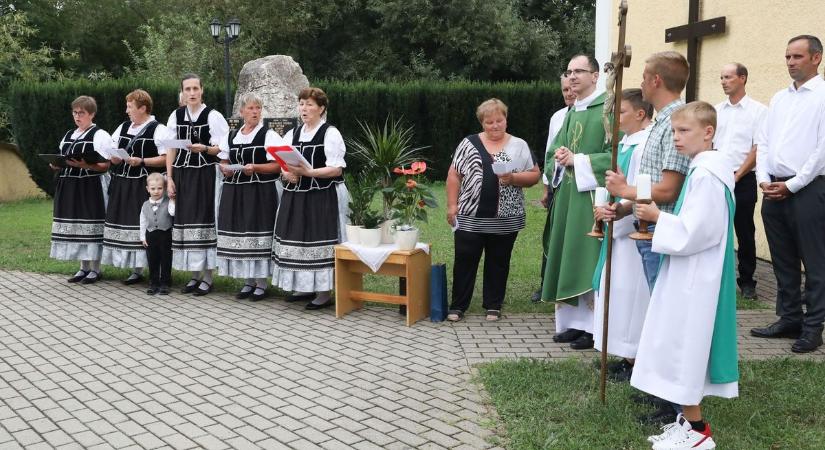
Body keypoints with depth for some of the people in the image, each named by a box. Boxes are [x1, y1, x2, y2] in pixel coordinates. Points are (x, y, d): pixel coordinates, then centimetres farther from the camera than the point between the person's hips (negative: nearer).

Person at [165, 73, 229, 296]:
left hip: (204, 175, -4)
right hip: (182, 175, 4)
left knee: (204, 221, -5)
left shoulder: (213, 116, -4)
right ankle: (195, 276, 17)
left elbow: (223, 150, -4)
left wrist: (205, 148, -23)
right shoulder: (176, 116, 8)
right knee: (186, 221, 6)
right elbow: (171, 150, 9)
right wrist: (169, 179, 4)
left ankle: (207, 277, 5)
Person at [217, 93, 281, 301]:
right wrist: (226, 169, -2)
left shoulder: (269, 135, -1)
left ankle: (261, 283, 5)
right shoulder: (231, 136, 14)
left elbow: (277, 165, -8)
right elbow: (223, 162, 20)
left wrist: (255, 167, -20)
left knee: (258, 233, -5)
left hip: (260, 193, -5)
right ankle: (248, 282, 17)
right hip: (235, 192, 5)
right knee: (240, 235, 5)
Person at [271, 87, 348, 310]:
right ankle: (304, 286, 19)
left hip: (322, 197, -6)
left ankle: (324, 292, 0)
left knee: (318, 240, -7)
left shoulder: (330, 134, -4)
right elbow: (282, 164, 16)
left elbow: (336, 169, -12)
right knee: (297, 240, 7)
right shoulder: (292, 134, 15)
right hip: (295, 196, 6)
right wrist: (286, 174, -7)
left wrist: (307, 172, -21)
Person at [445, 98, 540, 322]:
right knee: (465, 261, 3)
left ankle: (493, 305, 21)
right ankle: (458, 305, 13)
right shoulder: (468, 143, 4)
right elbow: (454, 175, 4)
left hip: (505, 219, 0)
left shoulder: (519, 146, 4)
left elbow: (534, 175, 2)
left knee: (498, 262, 10)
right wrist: (452, 205, -3)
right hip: (470, 217, 0)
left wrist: (513, 178, -15)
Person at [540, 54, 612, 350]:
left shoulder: (608, 109, -8)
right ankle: (574, 321, 18)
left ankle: (594, 327, 4)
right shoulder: (571, 113, 18)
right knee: (569, 261, 9)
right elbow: (555, 151, 20)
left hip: (592, 195, -8)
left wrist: (577, 160, -14)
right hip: (567, 195, 8)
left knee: (589, 262, -5)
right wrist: (559, 159, -2)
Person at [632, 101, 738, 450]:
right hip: (690, 274, 10)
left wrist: (658, 218, -12)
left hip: (693, 277, -10)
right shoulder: (705, 169, 11)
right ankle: (689, 420, 26)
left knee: (684, 346, -1)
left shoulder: (706, 174, -20)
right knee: (683, 347, 16)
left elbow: (696, 231, -24)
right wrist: (661, 220, 8)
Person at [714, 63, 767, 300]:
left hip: (743, 180, -4)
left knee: (745, 233, 2)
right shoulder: (716, 111, 12)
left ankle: (747, 282, 12)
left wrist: (736, 176, -10)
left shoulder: (758, 111, -2)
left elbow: (758, 149, -6)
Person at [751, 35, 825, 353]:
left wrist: (792, 185, -13)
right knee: (783, 260, 12)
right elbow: (764, 142, 15)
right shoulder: (780, 98, 16)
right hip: (774, 190, 7)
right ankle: (789, 319, 23)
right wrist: (764, 179, 1)